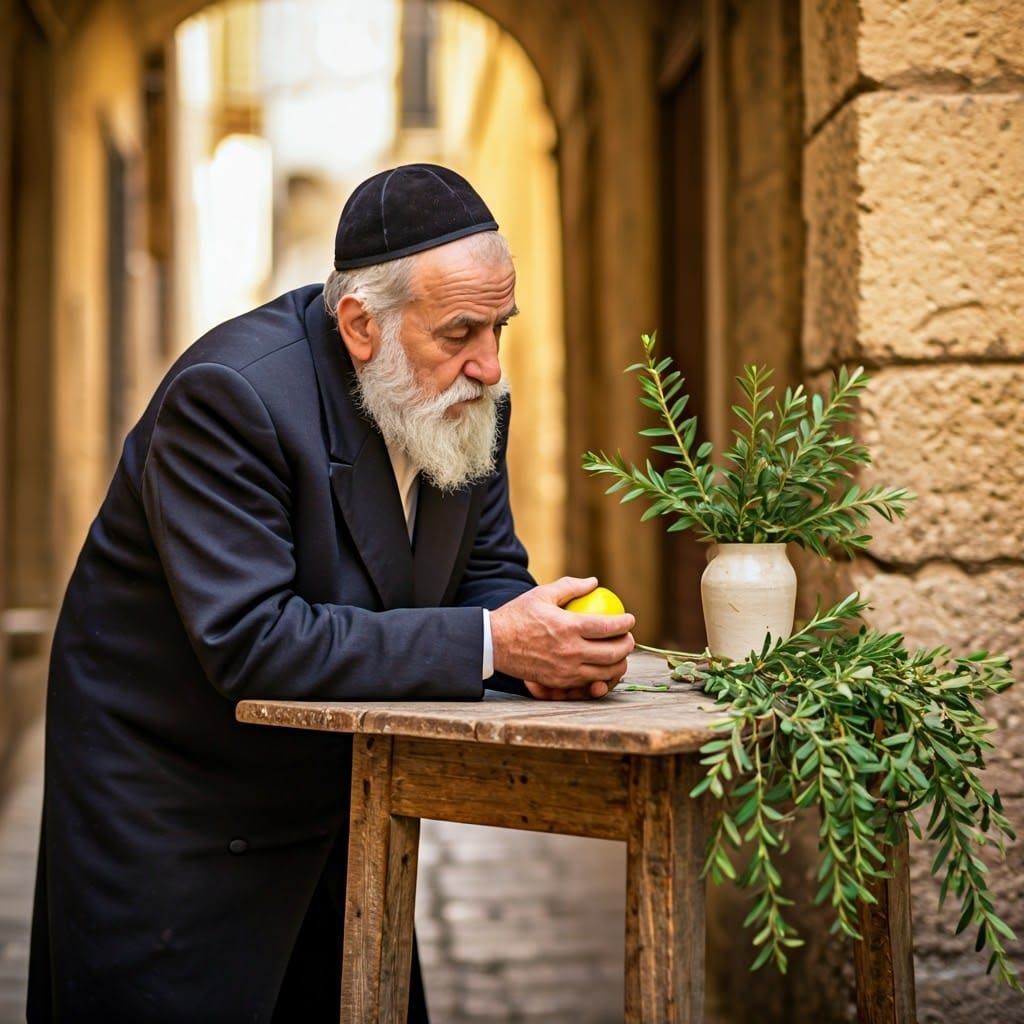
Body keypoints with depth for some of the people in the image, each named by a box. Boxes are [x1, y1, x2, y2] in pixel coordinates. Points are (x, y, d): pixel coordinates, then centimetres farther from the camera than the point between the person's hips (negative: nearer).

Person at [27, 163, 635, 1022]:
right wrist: (488, 643, -35)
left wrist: (542, 645, -22)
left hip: (338, 784, 7)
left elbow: (488, 570, 2)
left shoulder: (467, 397, -5)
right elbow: (248, 643, -34)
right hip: (173, 803, -7)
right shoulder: (230, 393, -28)